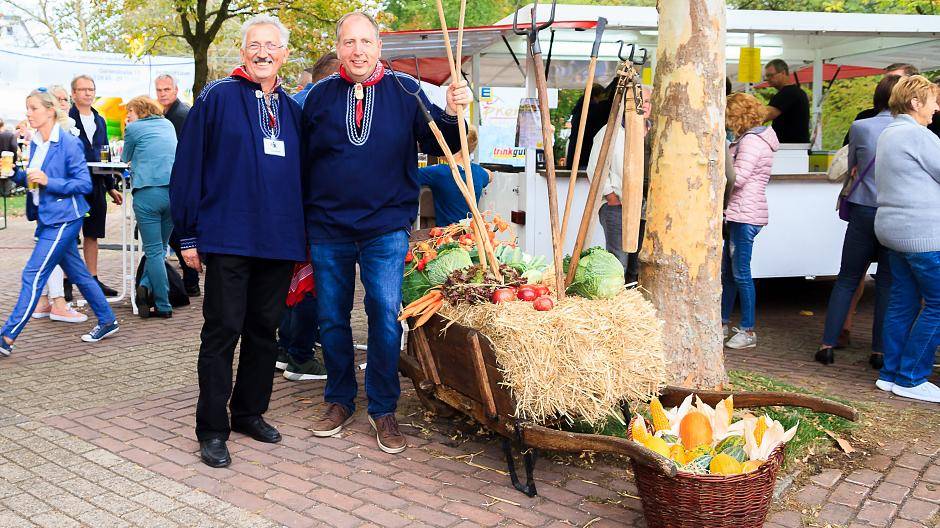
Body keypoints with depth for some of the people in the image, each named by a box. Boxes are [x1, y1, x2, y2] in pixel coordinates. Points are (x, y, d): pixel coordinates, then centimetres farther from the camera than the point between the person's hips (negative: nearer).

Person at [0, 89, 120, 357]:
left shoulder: (69, 143, -14)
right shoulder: (35, 143, 9)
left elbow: (84, 184, -14)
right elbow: (32, 180, 17)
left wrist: (48, 182, -22)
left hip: (64, 218, -8)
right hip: (49, 217, 8)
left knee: (33, 274, -8)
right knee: (78, 273, 15)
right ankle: (107, 321, 27)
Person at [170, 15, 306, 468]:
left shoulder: (291, 108, 13)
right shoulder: (217, 98, -2)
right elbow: (188, 166, -4)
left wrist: (302, 235, 14)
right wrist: (189, 235, -7)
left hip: (279, 241, 5)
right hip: (228, 239, -5)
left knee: (264, 329, 12)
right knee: (223, 331, -1)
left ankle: (250, 412, 26)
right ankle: (212, 430, 8)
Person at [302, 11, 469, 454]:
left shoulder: (405, 91, 1)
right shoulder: (320, 95, 4)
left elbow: (437, 144, 0)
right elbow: (302, 162, 9)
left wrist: (452, 113, -20)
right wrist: (300, 224, 7)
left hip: (386, 227, -2)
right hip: (328, 228, 2)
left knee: (386, 316, -5)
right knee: (332, 318, 10)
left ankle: (383, 409, 12)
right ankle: (340, 401, 27)